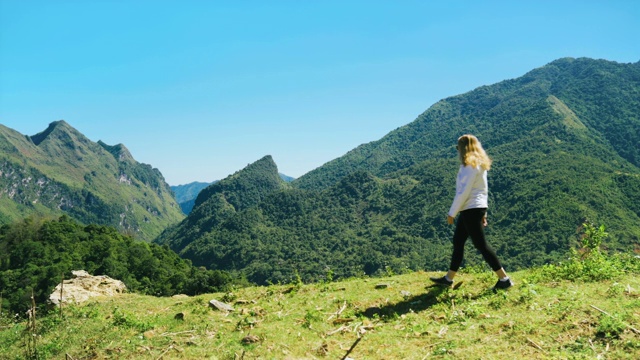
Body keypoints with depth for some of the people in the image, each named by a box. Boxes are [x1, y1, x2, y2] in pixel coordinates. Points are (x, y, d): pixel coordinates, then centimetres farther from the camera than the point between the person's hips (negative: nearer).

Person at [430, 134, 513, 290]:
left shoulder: (470, 166, -15)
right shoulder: (480, 164, 14)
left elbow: (463, 192, -18)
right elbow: (484, 189, 17)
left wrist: (452, 213, -13)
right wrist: (483, 212, 21)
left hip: (471, 209, -10)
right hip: (478, 208, 10)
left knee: (481, 244, -4)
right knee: (458, 241, 14)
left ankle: (504, 279, 2)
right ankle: (448, 278, 23)